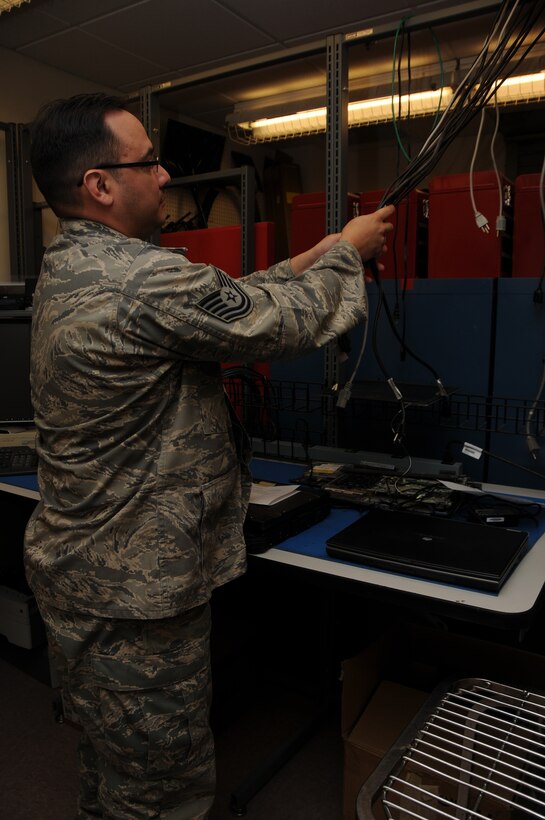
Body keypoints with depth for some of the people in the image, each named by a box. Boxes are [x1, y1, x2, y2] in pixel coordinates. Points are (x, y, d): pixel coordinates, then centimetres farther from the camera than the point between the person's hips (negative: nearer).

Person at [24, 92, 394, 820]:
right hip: (133, 595, -9)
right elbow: (288, 324, -16)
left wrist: (315, 257, 12)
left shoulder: (70, 269, 6)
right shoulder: (144, 282, -26)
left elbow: (229, 302, 11)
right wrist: (347, 253, 2)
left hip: (83, 570, 10)